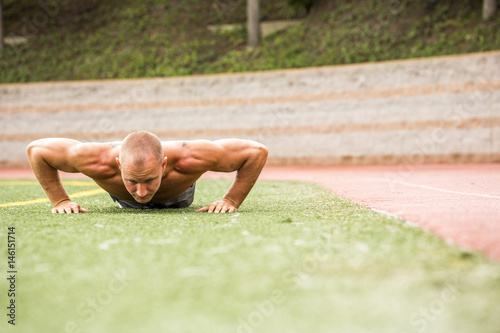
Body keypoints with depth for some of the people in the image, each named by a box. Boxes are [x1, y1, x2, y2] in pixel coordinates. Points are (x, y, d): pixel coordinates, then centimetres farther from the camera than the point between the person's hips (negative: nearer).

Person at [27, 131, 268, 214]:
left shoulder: (189, 158, -51)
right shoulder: (97, 162, -50)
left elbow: (258, 151, -38)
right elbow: (36, 149, -32)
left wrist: (231, 201, -39)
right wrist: (59, 201, -33)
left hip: (177, 198, 0)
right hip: (126, 203, 0)